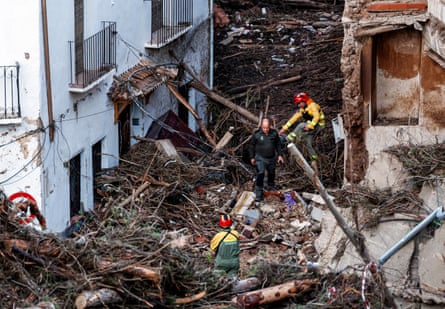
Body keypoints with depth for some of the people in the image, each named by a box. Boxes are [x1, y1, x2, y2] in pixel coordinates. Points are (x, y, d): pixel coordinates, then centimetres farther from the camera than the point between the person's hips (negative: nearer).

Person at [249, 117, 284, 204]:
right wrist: (252, 157, 1)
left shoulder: (274, 133, -8)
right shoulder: (256, 134, -16)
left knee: (271, 173, 23)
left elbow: (278, 144, 7)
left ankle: (271, 186, 51)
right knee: (260, 174, -19)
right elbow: (251, 146, -3)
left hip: (272, 158, 4)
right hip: (260, 158, -4)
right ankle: (259, 194, -14)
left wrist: (279, 155, 5)